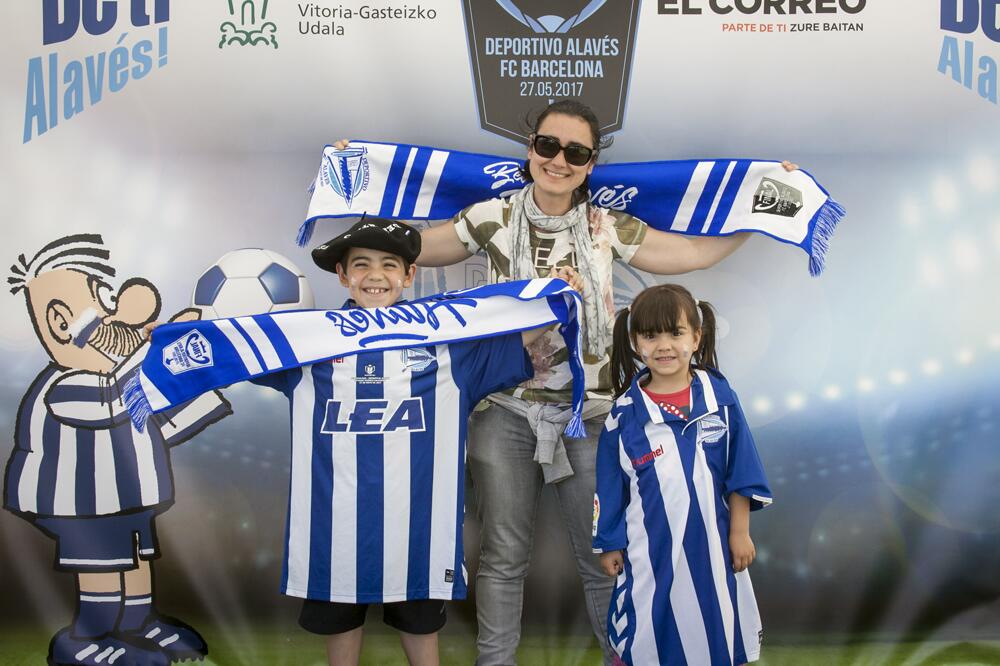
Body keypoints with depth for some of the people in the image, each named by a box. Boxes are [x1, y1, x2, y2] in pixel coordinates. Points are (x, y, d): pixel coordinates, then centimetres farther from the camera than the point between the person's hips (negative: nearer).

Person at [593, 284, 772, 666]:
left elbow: (741, 473, 1)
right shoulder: (625, 414, -6)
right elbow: (609, 488, 2)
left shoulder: (720, 398, -6)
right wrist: (608, 544, 6)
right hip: (650, 549, 0)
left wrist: (740, 533, 1)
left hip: (712, 544, 1)